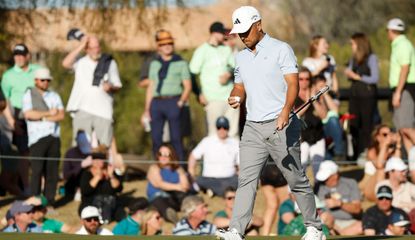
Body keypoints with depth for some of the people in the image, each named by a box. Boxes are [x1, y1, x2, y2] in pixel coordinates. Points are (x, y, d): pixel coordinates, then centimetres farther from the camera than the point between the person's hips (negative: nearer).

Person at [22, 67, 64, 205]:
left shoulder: (54, 96, 18)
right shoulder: (29, 95, 6)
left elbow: (61, 115, 5)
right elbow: (28, 114, -10)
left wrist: (43, 118, -8)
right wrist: (49, 113, -4)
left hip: (54, 138, 4)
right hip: (37, 138, -4)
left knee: (52, 171, 1)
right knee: (37, 171, -8)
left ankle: (49, 200, 4)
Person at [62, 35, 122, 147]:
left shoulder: (110, 63, 13)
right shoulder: (80, 62, 9)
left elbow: (117, 86, 15)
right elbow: (66, 63, -11)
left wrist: (111, 87, -9)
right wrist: (80, 46, -9)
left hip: (103, 111, 1)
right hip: (83, 110, -1)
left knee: (105, 145, -4)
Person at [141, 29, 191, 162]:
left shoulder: (180, 63, 5)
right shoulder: (154, 64, 16)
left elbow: (187, 86, 3)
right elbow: (151, 87, 17)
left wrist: (181, 102, -11)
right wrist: (147, 109, 12)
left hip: (173, 102, -4)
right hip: (157, 102, 4)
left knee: (175, 138, -5)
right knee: (156, 138, 2)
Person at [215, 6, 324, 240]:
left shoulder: (281, 49, -4)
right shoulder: (241, 57, 16)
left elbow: (293, 83, -12)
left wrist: (286, 111, -29)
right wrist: (236, 97, -1)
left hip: (280, 126, -5)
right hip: (253, 127, 5)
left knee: (297, 180, 2)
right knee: (246, 180, -7)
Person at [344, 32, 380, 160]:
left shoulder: (371, 58, -7)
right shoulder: (353, 59, 11)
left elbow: (375, 78, -11)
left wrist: (358, 77, -12)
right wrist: (348, 74, -2)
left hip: (368, 95, -6)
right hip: (355, 95, 6)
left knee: (366, 126, -5)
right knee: (354, 126, 5)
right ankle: (356, 155, 10)